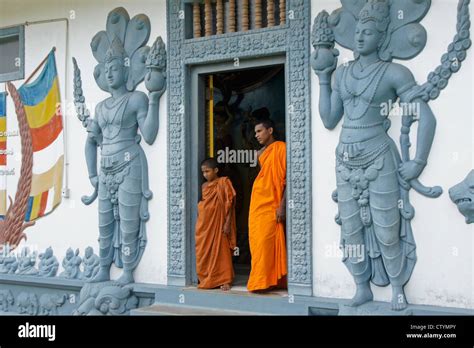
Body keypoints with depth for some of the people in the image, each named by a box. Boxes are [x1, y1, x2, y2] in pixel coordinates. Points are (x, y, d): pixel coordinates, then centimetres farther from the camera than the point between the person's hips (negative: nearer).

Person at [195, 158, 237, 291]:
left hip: (218, 223, -5)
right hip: (204, 224, 5)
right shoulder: (204, 186, 11)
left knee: (221, 250, -3)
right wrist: (199, 222, 11)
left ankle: (225, 280, 2)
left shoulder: (224, 182, -5)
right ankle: (207, 280, 15)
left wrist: (227, 223, -13)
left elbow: (229, 203, -8)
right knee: (204, 252, 6)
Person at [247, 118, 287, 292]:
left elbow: (288, 179, -12)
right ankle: (260, 281, 11)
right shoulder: (260, 153, 16)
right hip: (257, 203, 8)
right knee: (256, 242, 6)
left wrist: (282, 206, -19)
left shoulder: (281, 148, -6)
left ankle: (263, 282, -7)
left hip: (271, 205, -8)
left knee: (265, 242, -11)